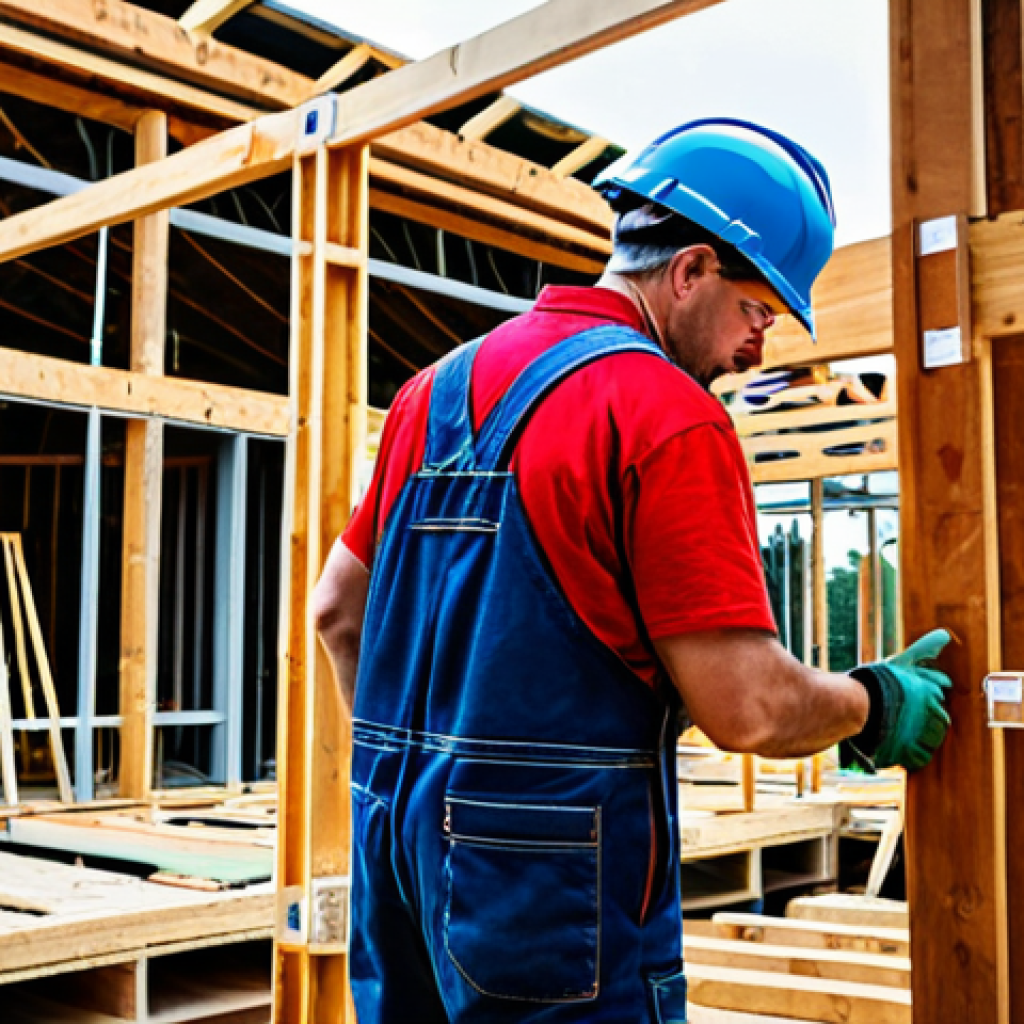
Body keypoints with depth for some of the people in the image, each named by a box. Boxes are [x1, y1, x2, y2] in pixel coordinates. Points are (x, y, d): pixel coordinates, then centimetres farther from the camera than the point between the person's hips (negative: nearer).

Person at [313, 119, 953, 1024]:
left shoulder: (437, 387, 9)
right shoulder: (668, 415, -15)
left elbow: (337, 609, 15)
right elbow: (748, 708, -18)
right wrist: (876, 707, 1)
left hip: (400, 849, 8)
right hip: (551, 889, -8)